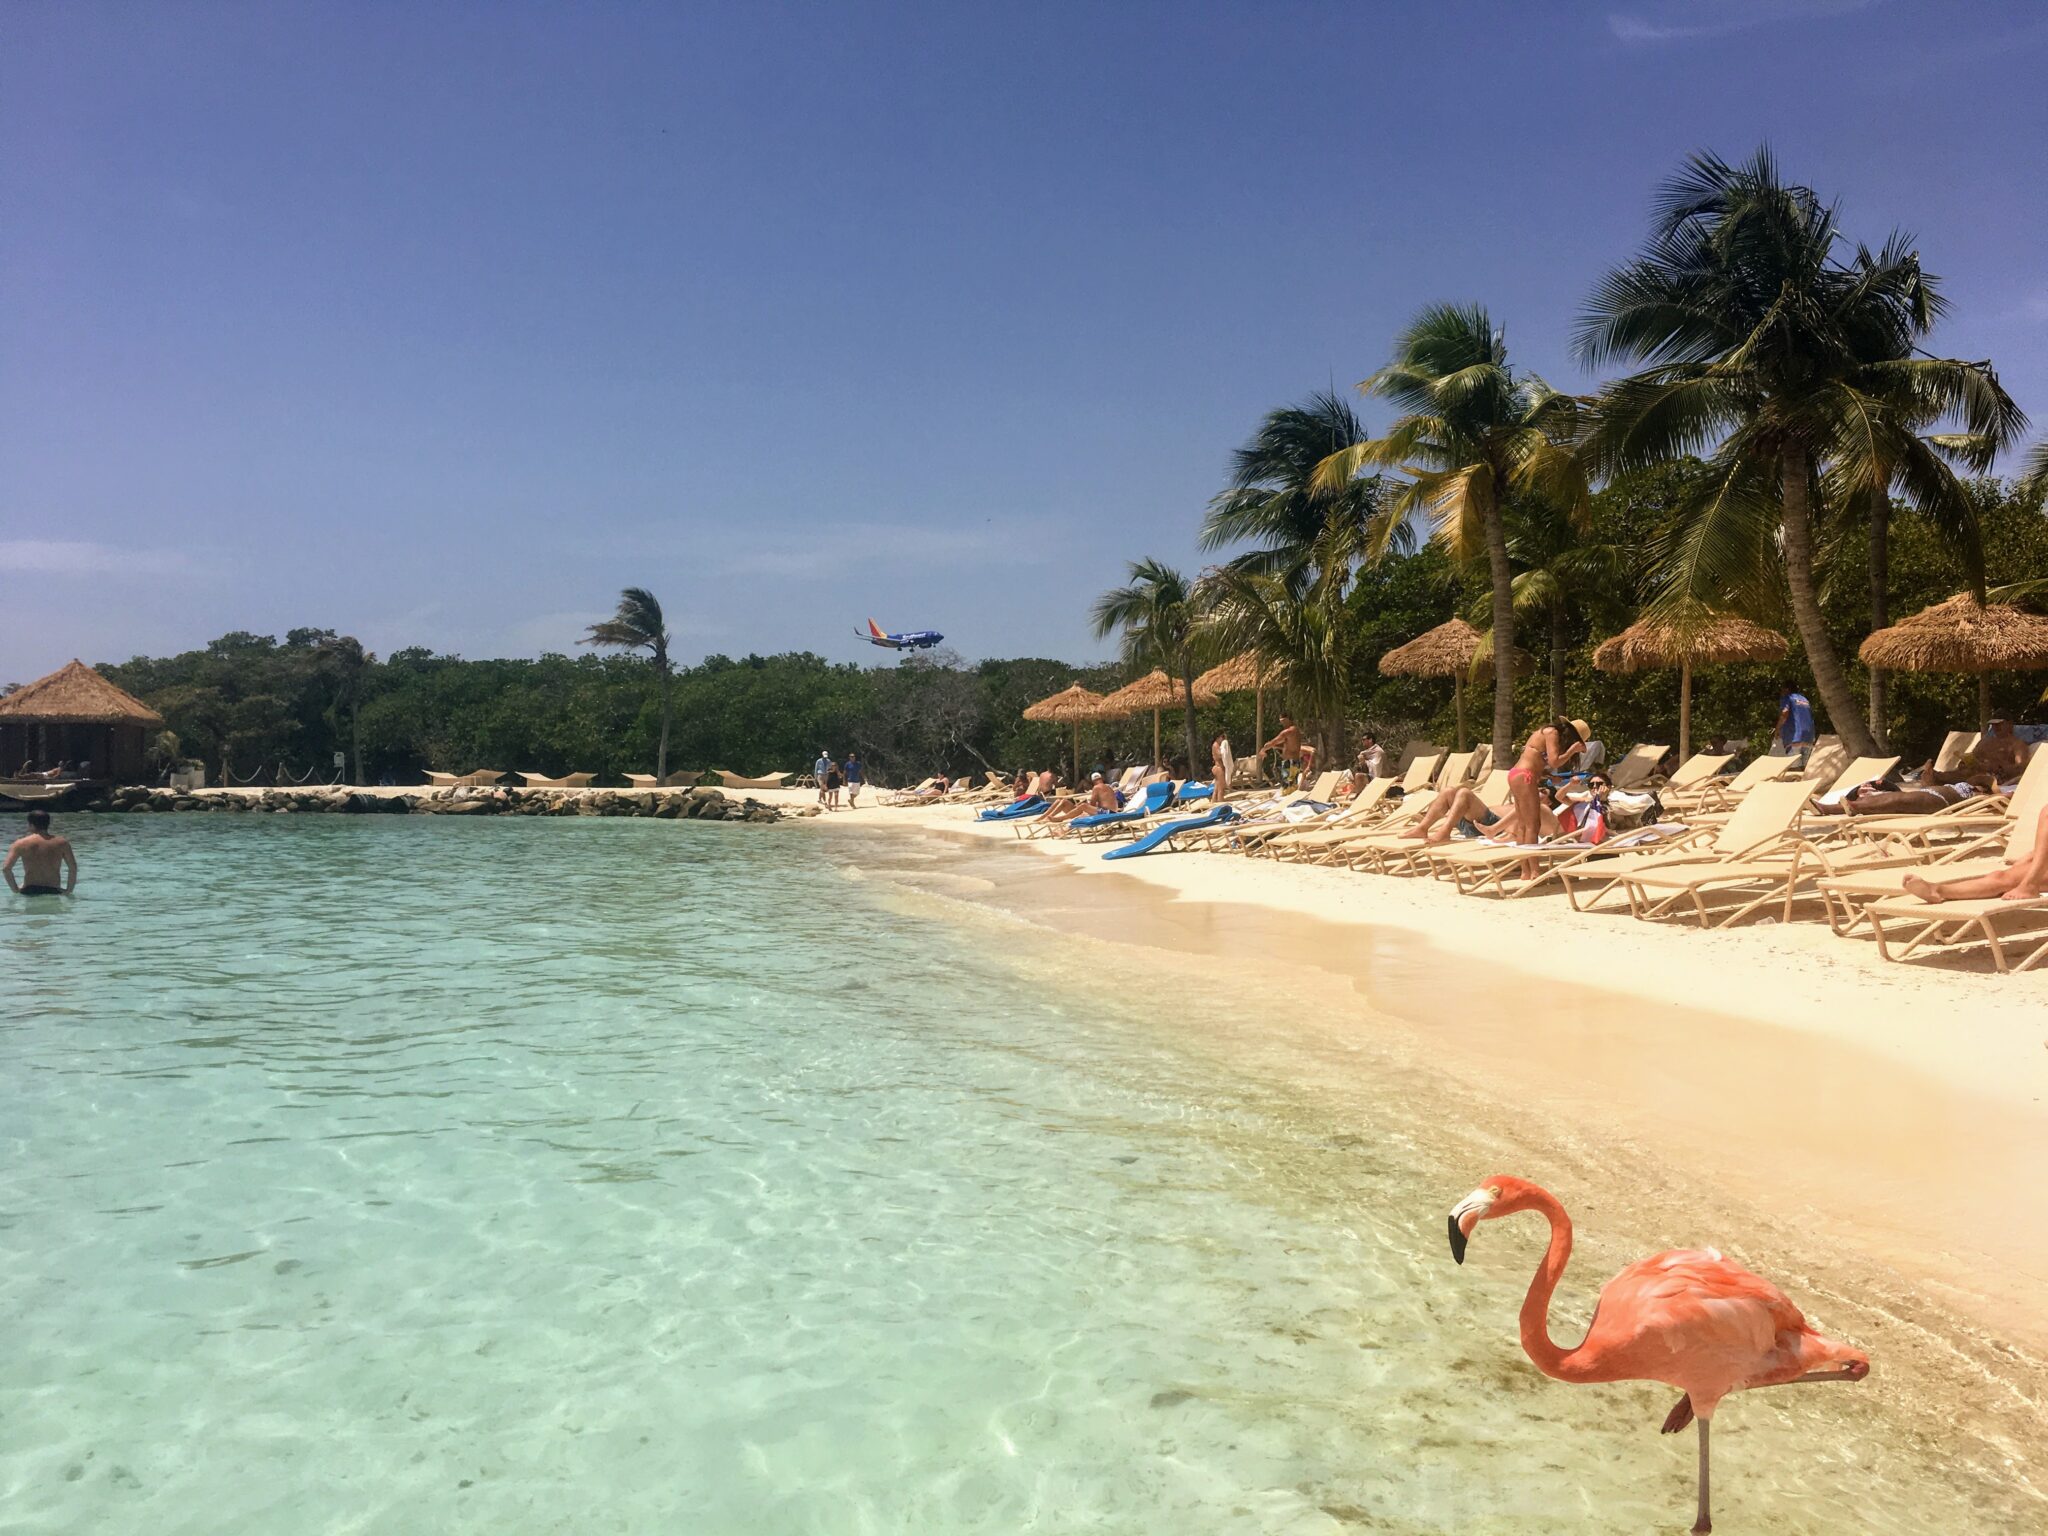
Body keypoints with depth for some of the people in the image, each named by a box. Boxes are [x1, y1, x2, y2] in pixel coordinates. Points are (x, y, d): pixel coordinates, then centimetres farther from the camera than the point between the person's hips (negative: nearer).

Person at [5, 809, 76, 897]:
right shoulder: (62, 843, 1)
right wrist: (69, 890, 4)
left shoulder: (21, 844, -1)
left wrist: (15, 889, 3)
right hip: (54, 891, 0)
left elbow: (6, 869, -7)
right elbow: (73, 868, -3)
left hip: (29, 892, 0)